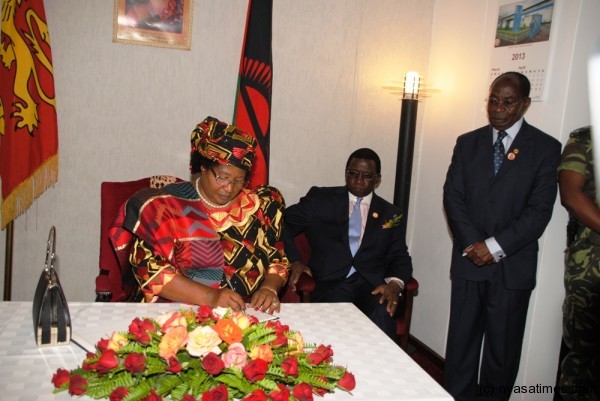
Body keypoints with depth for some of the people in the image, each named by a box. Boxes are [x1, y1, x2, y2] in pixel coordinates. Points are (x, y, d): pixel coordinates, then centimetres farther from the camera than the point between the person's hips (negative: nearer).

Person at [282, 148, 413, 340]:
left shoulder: (390, 214, 17)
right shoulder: (320, 199, 10)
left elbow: (400, 257, 13)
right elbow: (282, 225, 10)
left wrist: (394, 283, -9)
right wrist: (295, 261, -5)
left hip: (372, 285, 2)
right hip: (331, 282, -1)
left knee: (382, 316, -32)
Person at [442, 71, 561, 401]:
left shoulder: (545, 147, -1)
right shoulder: (467, 142, 8)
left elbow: (540, 210, -7)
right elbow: (452, 196, 2)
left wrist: (496, 247, -14)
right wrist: (473, 244, -9)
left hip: (513, 266, -2)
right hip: (469, 261, 2)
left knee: (502, 349, 8)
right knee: (460, 343, 8)